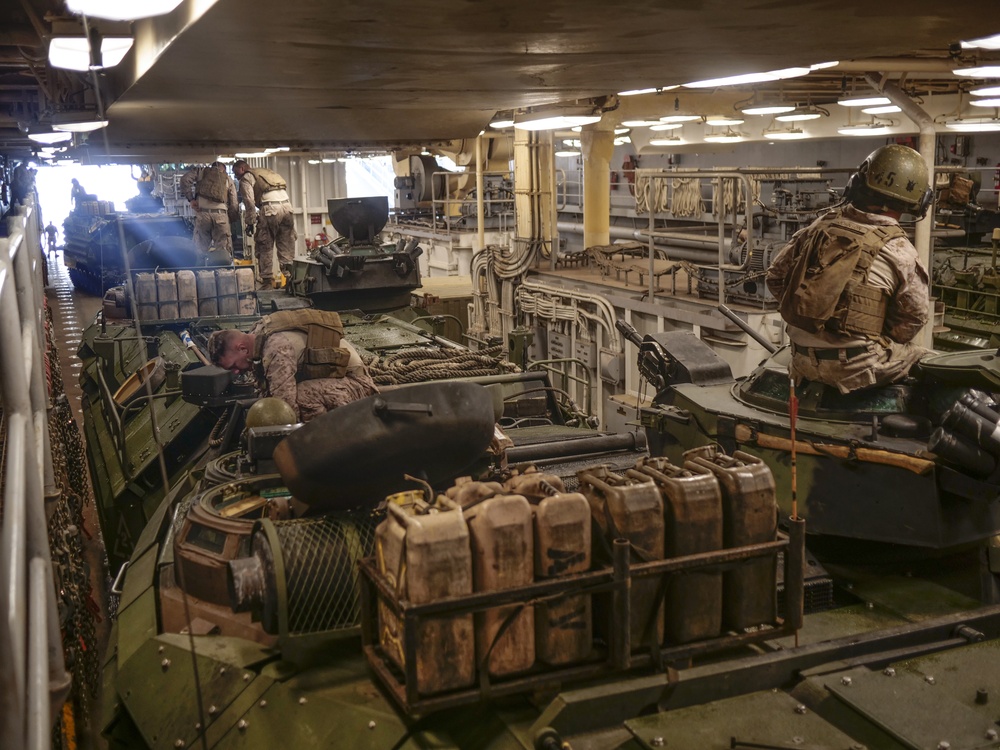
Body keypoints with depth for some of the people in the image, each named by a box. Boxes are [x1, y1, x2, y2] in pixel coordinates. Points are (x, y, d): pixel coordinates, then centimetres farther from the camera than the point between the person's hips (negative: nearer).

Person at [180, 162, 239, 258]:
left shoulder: (202, 171, 20)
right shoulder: (228, 180, 21)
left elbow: (185, 179, 2)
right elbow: (233, 206, 13)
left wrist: (190, 198, 5)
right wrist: (232, 221, 23)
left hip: (203, 213, 0)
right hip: (221, 214, 0)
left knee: (200, 251, 6)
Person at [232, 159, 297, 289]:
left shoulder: (246, 178, 8)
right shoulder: (267, 171, 30)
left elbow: (249, 201, -4)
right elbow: (285, 189, 25)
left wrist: (250, 222, 2)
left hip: (270, 209, -6)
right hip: (287, 206, 6)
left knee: (264, 247, 4)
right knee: (286, 247, 9)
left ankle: (267, 280, 2)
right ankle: (289, 277, 6)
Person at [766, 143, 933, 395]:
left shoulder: (820, 225, 3)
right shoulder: (899, 251, -10)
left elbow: (776, 275, 11)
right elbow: (913, 317, -4)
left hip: (803, 360, 5)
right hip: (854, 368, -5)